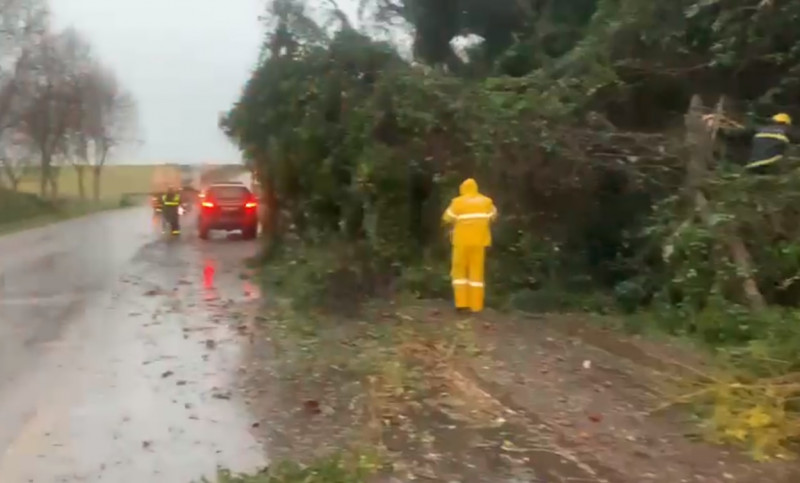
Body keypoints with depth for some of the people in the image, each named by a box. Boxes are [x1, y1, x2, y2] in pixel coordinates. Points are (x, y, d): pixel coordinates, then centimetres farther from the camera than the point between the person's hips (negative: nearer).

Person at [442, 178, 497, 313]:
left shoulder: (458, 202, -7)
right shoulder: (486, 201, 4)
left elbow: (447, 219, -4)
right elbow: (493, 217, 15)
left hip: (462, 241, -2)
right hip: (479, 241, 2)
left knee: (459, 271, 9)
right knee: (477, 272, 6)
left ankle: (461, 302, 0)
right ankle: (476, 305, 3)